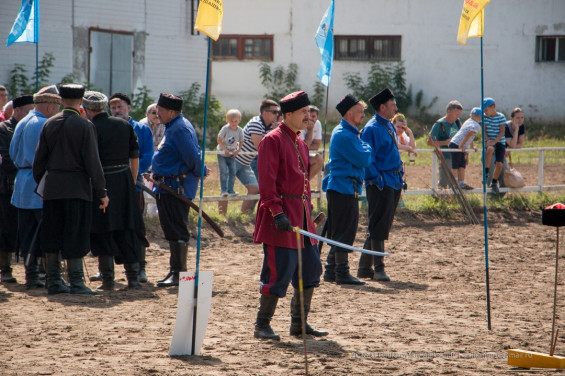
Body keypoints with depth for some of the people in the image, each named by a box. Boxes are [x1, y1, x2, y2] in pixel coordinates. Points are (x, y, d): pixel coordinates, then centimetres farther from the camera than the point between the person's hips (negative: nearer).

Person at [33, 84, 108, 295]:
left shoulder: (49, 124, 5)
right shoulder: (85, 126, -8)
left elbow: (39, 159, 8)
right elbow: (92, 162, -10)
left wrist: (40, 183, 20)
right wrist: (101, 192, -5)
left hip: (51, 187, 4)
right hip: (77, 188, -4)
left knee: (52, 236, 9)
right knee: (75, 236, -2)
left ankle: (53, 281, 12)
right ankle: (76, 282, -3)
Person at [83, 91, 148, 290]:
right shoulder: (124, 125, 6)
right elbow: (135, 158, 10)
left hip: (101, 183, -5)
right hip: (124, 181, 5)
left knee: (102, 232, 2)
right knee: (127, 230, 11)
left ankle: (107, 279, 2)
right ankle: (133, 277, 11)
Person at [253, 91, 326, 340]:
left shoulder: (300, 144, 17)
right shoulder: (273, 141, -10)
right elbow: (267, 182, -15)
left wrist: (308, 211, 17)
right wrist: (277, 213, -22)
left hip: (301, 214, 9)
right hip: (281, 217, -9)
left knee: (310, 270, 9)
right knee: (279, 272, -9)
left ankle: (299, 323, 19)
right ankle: (262, 326, 1)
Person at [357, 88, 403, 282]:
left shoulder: (390, 126, 16)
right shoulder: (372, 128, -12)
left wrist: (400, 176, 17)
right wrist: (377, 180, -19)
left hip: (394, 182, 9)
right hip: (380, 185, -9)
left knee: (382, 226, 12)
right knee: (379, 227, -6)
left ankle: (365, 267, 18)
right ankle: (378, 269, -3)